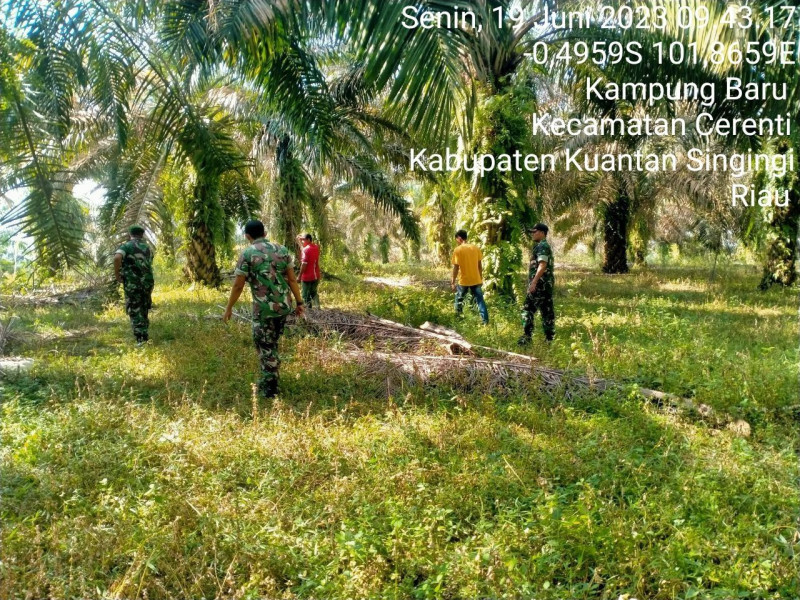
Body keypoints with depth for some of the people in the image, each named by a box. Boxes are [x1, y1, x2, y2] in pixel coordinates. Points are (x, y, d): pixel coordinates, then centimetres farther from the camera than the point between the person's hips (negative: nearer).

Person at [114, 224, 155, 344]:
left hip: (132, 284, -4)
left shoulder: (126, 246, -1)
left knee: (135, 311, 1)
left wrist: (117, 274, -10)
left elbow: (117, 258, -21)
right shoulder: (148, 247, 15)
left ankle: (141, 339, -8)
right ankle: (145, 334, 21)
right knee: (144, 310, 19)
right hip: (147, 282, 4)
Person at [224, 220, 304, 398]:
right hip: (284, 306, 5)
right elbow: (292, 279, 5)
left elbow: (238, 285, -6)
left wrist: (229, 308, 4)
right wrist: (299, 302, 10)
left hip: (263, 309, -5)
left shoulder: (247, 254, -7)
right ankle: (269, 380, 30)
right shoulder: (282, 249, 6)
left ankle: (269, 388, 11)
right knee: (272, 344, 21)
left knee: (265, 347, 7)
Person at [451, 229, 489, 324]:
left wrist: (453, 282, -6)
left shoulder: (458, 250, -11)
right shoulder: (475, 248, 3)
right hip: (476, 280, 3)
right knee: (480, 300, 6)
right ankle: (485, 321, 0)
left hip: (464, 281, -3)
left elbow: (456, 267, -12)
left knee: (459, 299, 18)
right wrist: (480, 278, 18)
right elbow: (480, 265, 8)